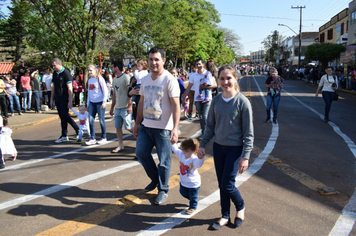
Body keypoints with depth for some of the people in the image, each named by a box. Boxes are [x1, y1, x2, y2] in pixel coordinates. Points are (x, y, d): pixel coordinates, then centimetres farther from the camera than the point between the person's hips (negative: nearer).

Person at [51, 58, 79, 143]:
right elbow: (53, 87, 19)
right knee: (62, 117, 7)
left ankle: (64, 136, 5)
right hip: (58, 99, 8)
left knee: (64, 117, -7)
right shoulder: (55, 73, 13)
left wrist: (70, 101, -18)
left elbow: (70, 88, -13)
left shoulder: (66, 73, -9)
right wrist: (52, 99, 16)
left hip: (65, 100, -8)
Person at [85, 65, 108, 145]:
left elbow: (105, 91, -7)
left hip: (100, 102, -6)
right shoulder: (89, 80, 13)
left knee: (101, 120, 1)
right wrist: (88, 103, 17)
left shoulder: (100, 79, -5)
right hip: (92, 103, 6)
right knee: (91, 120, 0)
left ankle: (103, 137, 13)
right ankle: (92, 138, 8)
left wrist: (104, 102, -12)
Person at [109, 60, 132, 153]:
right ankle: (121, 145, 17)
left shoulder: (126, 77, -9)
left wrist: (129, 105, -20)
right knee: (118, 127, 8)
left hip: (125, 108, -8)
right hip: (117, 107, 8)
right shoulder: (114, 79, 16)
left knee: (129, 127, -6)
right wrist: (112, 107, 19)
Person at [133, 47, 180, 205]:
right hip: (146, 126, 7)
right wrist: (137, 123, 16)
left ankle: (163, 190, 21)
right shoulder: (145, 79, 10)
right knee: (141, 152, 11)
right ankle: (155, 179, 34)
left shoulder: (169, 80, -11)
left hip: (163, 128, -6)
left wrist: (175, 128, -23)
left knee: (164, 161, 2)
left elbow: (176, 105, -15)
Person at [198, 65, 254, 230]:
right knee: (221, 184, 12)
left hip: (235, 148, -4)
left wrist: (245, 156, -13)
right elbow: (210, 125, 9)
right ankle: (225, 216, 30)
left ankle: (240, 207, 28)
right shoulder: (216, 100, 0)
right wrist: (202, 145, 6)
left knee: (227, 185, -2)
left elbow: (248, 132, -11)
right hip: (218, 147, 5)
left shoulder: (242, 102, -13)